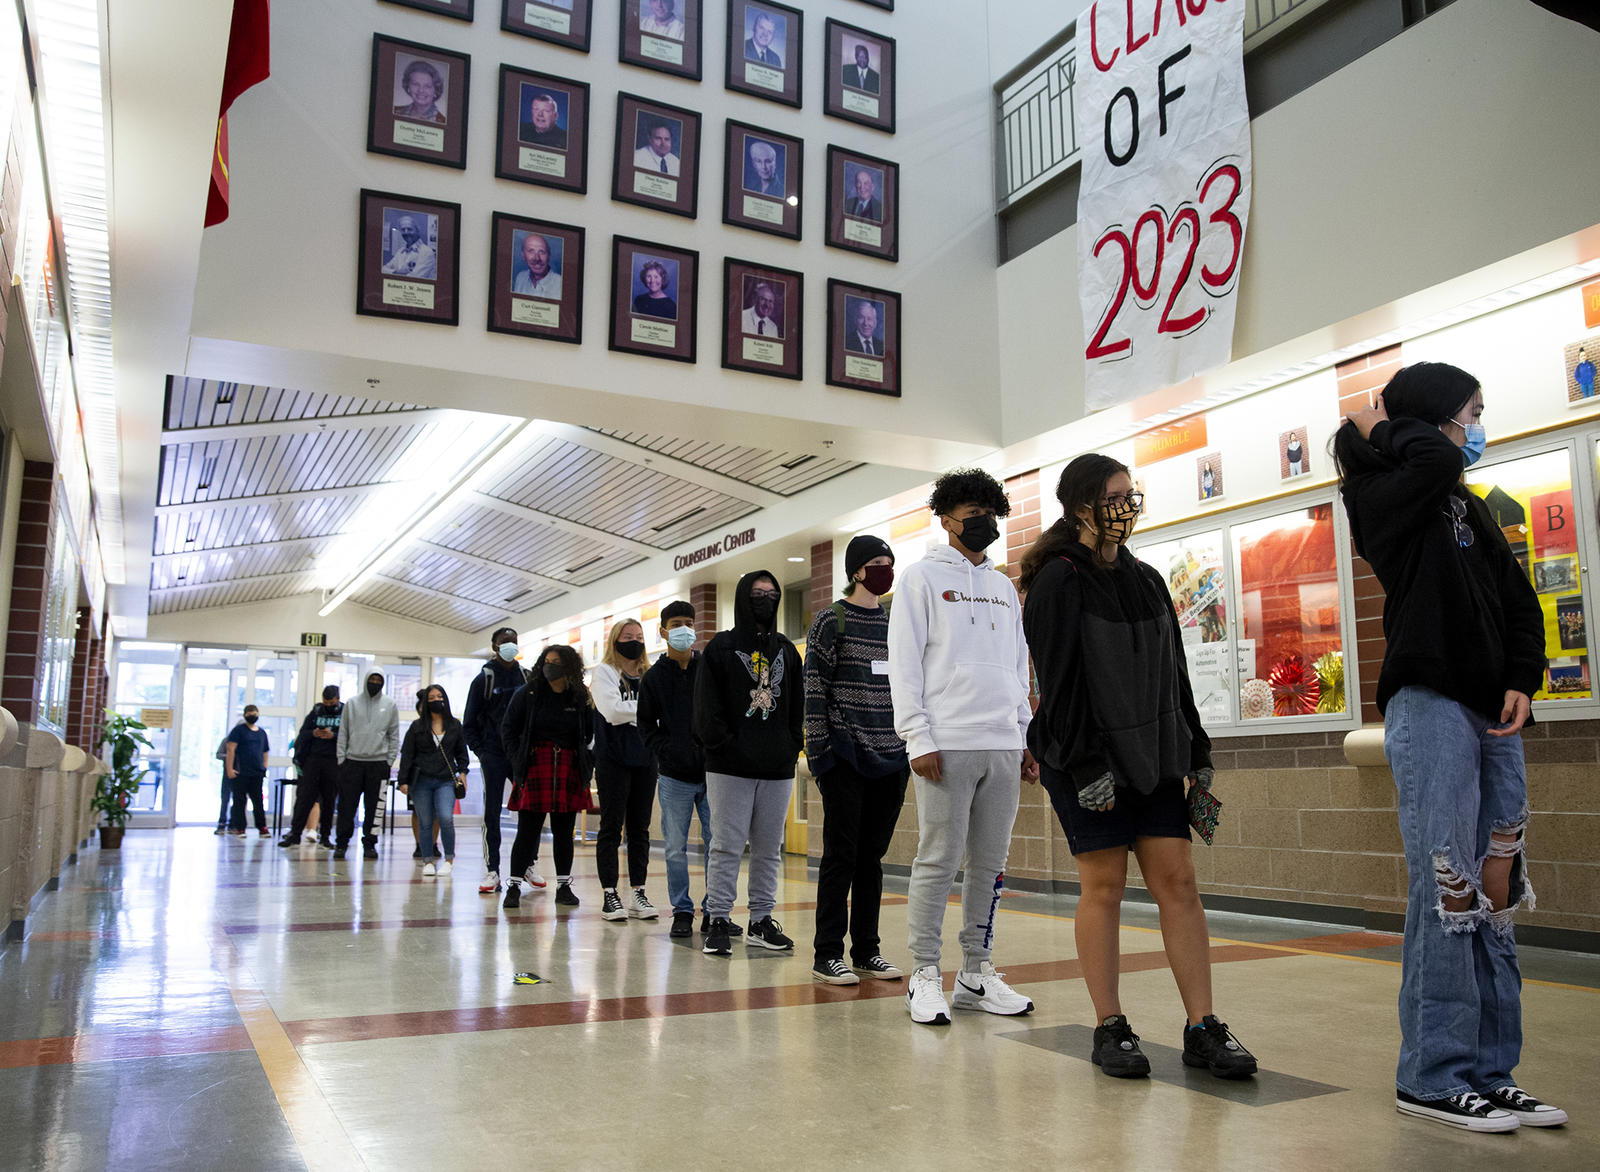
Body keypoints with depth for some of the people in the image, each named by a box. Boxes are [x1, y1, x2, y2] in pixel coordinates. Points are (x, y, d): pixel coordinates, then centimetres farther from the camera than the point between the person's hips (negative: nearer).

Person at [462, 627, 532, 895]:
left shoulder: (527, 677, 9)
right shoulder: (484, 679, 2)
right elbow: (469, 724, 4)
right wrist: (482, 752, -4)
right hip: (494, 756, -3)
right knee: (492, 813, -4)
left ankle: (530, 864, 15)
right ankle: (492, 871, 1)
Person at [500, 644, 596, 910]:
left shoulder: (581, 697, 3)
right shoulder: (527, 694, 0)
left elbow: (593, 732, 11)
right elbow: (508, 728, 5)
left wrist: (587, 762, 1)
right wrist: (518, 761, -3)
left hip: (569, 770, 2)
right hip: (535, 766, -2)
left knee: (564, 831, 8)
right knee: (528, 831, -2)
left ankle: (564, 886, 18)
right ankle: (514, 886, 7)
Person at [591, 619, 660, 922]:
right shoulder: (604, 673, 1)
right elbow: (613, 711, -13)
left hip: (645, 758, 5)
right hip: (613, 758, -4)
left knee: (640, 827, 7)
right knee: (612, 826, -1)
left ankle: (638, 895, 11)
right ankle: (609, 895, 3)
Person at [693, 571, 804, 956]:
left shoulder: (787, 650, 16)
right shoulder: (721, 647, 3)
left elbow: (798, 704, 16)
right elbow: (707, 707, -3)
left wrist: (791, 747, 4)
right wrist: (722, 745, -12)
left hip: (778, 769, 4)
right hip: (730, 768, -4)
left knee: (769, 848, 8)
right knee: (727, 845, -3)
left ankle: (761, 920, 16)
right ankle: (719, 921, 4)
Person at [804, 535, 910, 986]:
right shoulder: (831, 619, -3)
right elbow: (814, 687, -7)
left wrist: (912, 745, 13)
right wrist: (818, 750, -13)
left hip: (891, 757, 5)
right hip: (846, 756, -5)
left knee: (872, 854, 10)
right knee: (841, 853, -2)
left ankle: (866, 951, 18)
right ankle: (827, 955, 6)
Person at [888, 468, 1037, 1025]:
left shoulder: (1004, 587, 21)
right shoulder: (922, 577, 4)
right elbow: (905, 663, -3)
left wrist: (1027, 737, 13)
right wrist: (919, 738, -12)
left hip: (1004, 747, 6)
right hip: (948, 745, -5)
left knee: (991, 863, 7)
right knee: (939, 860, -4)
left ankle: (977, 973, 16)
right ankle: (925, 976, 5)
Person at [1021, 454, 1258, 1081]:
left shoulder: (1146, 579, 13)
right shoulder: (1058, 582, -7)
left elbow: (1174, 672, 16)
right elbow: (1060, 683, -13)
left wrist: (1197, 754, 12)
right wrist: (1086, 767, -18)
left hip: (1152, 754, 6)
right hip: (1086, 759, -6)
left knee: (1177, 881, 2)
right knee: (1104, 886, -2)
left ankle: (1203, 1029, 7)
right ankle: (1110, 1030, 9)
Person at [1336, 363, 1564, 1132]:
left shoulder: (1470, 510, 21)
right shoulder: (1380, 498, -2)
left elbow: (1520, 601, 15)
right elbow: (1433, 460, -23)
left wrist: (1522, 681, 0)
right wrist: (1382, 428, -3)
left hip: (1493, 717, 8)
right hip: (1429, 703, -7)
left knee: (1495, 892, 7)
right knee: (1447, 891, -8)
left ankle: (1489, 1073, 15)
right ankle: (1431, 1076, 1)